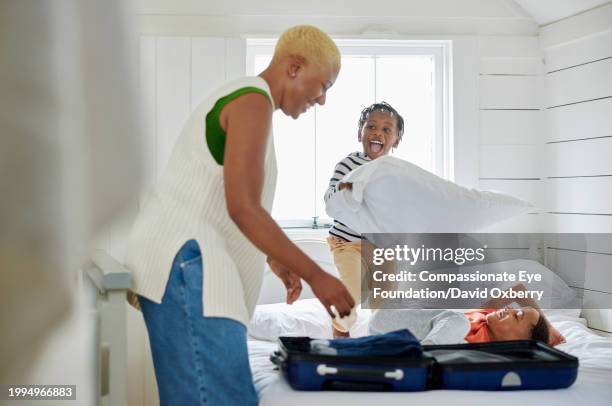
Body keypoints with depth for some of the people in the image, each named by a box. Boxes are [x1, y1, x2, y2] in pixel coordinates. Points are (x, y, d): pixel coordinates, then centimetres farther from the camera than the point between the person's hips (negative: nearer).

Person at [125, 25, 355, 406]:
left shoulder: (237, 98, 23)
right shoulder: (253, 101, -8)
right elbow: (243, 208, -18)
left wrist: (275, 260, 27)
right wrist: (316, 275, -14)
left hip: (185, 261, 11)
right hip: (186, 261, -11)